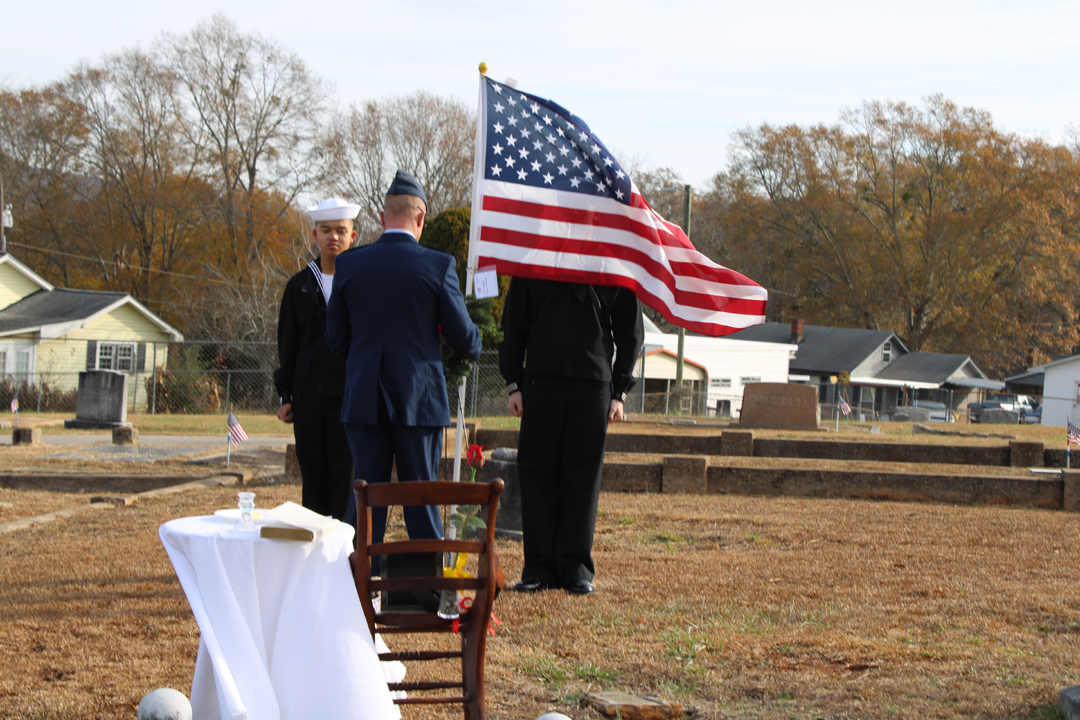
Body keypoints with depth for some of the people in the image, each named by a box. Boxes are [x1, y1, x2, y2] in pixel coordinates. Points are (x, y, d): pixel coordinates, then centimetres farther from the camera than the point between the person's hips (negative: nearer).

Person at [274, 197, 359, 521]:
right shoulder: (299, 285, 11)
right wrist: (285, 396, 9)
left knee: (346, 476, -6)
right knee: (313, 476, 7)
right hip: (309, 397, 3)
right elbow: (288, 346, 14)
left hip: (351, 397, -3)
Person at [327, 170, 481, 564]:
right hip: (418, 398, -2)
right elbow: (464, 338, -3)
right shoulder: (438, 265, -7)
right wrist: (473, 349, 21)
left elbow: (336, 337, 7)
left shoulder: (350, 264, 1)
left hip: (364, 398, 2)